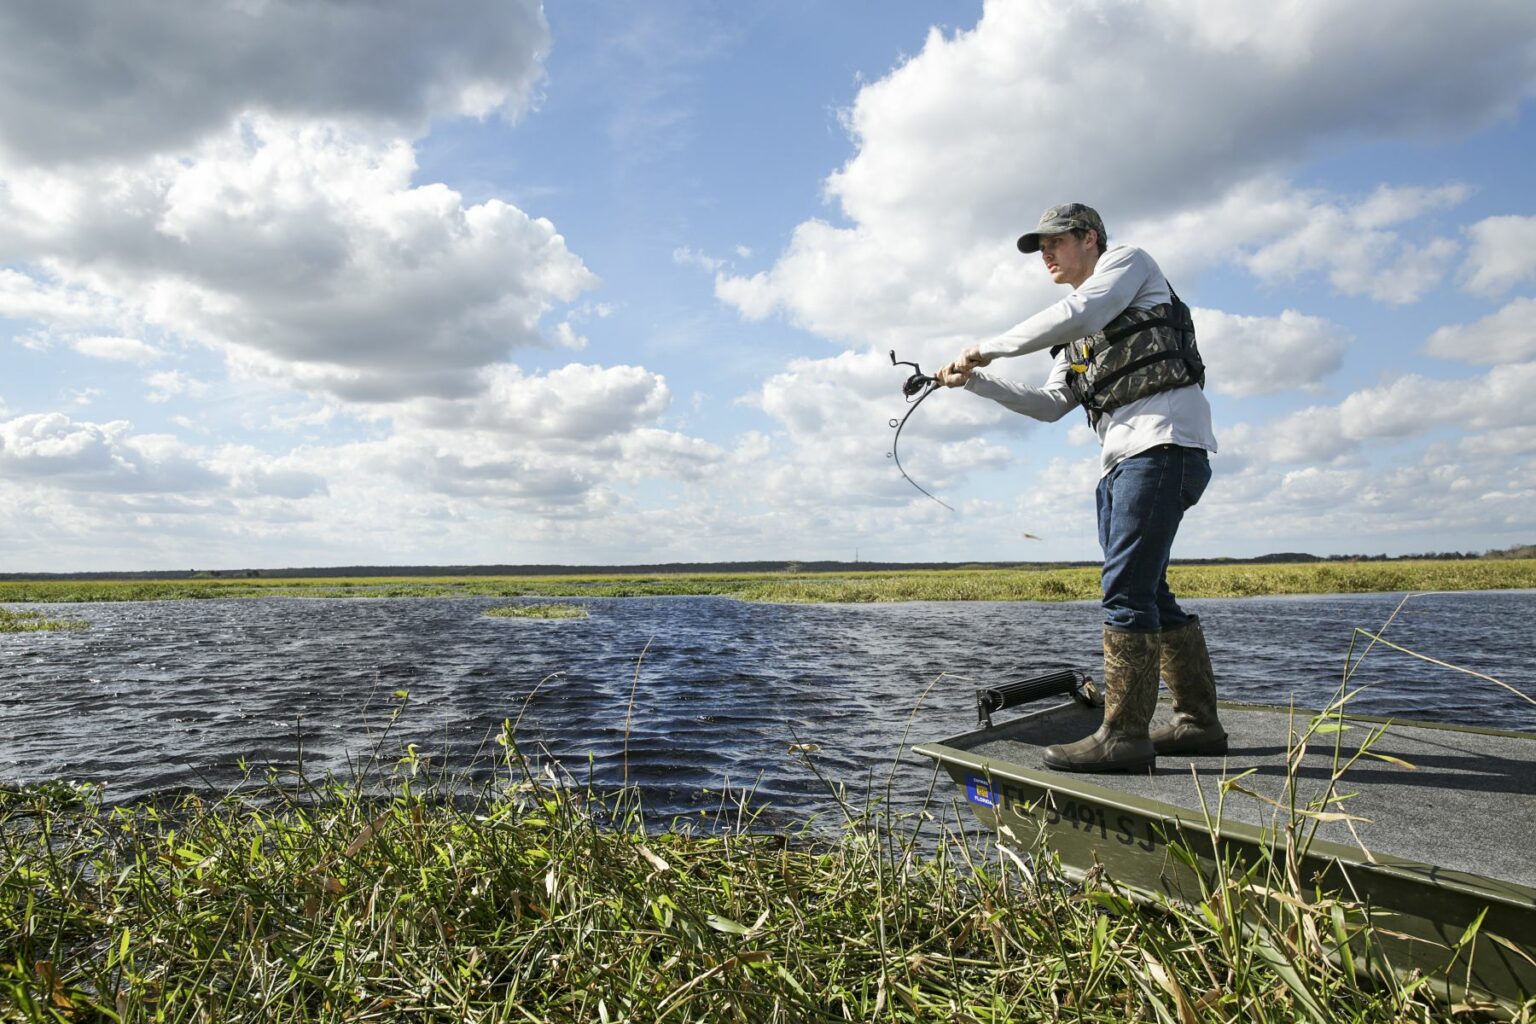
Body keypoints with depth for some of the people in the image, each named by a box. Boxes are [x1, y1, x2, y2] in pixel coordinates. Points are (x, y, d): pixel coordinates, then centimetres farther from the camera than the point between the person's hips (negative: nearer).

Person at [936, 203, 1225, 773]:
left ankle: (1124, 737, -13)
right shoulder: (1078, 336, 30)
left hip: (1163, 441, -9)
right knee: (1147, 594, 9)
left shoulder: (1128, 261, 7)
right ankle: (1199, 724, 18)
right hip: (1121, 458, 9)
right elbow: (1050, 405, 24)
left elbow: (1076, 314, -13)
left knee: (1126, 589, -15)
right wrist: (976, 381, 14)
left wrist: (987, 349, -7)